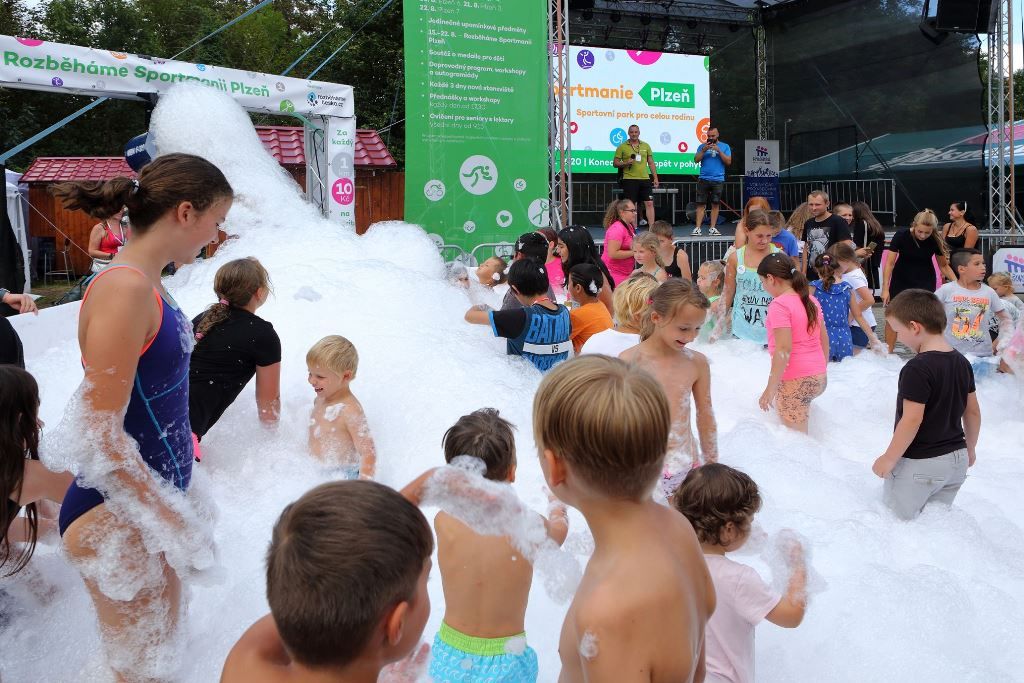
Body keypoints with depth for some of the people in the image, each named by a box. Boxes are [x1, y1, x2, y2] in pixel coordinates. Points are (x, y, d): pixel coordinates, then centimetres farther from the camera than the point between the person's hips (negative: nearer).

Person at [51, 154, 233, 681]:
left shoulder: (146, 283, 6)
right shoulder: (124, 290, -23)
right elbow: (101, 438, -25)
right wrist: (175, 525, -20)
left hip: (151, 499, 9)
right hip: (118, 517, -9)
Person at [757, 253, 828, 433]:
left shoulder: (779, 305, -15)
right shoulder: (811, 300, 9)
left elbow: (784, 349, -21)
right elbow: (824, 341, 16)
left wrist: (770, 389, -18)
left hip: (795, 381, -8)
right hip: (819, 378, 8)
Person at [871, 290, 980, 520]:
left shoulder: (917, 369, -21)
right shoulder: (962, 362, 3)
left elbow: (912, 420, -23)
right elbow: (973, 412, 12)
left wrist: (889, 458, -13)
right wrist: (969, 449, 25)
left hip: (919, 463, -8)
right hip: (957, 458, 8)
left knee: (900, 517, 5)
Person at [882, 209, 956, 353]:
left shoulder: (935, 240, -17)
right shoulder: (901, 236, -21)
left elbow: (943, 265, -5)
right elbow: (889, 263, -18)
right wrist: (885, 288, -21)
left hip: (925, 281, 0)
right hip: (901, 280, 0)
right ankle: (888, 352, 13)